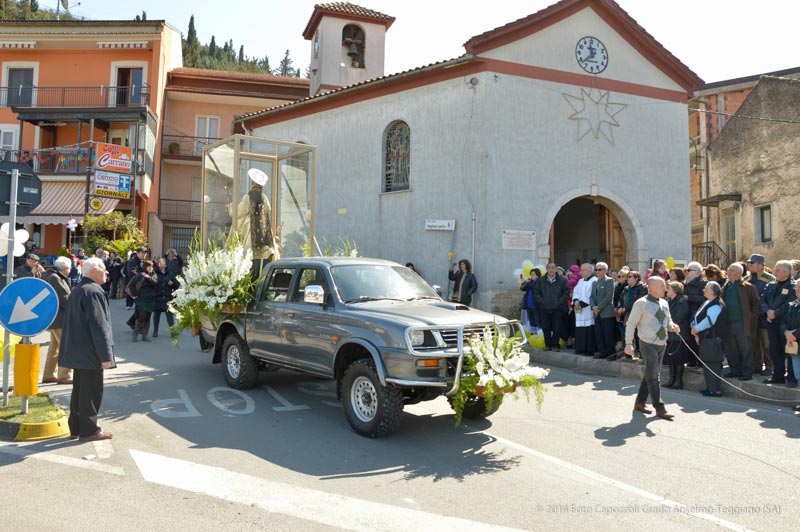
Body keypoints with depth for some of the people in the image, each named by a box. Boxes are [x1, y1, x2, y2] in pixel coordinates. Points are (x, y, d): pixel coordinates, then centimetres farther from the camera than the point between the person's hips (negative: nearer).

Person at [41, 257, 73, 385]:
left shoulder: (53, 277, 15)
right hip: (59, 318, -11)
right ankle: (64, 376, -4)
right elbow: (64, 298, -18)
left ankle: (48, 375, 25)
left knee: (54, 347, 17)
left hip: (54, 317, 11)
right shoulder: (55, 278, -16)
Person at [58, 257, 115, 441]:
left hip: (77, 351, 10)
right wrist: (106, 355, -20)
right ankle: (89, 430, 9)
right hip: (90, 352, -10)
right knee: (91, 391, 0)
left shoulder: (77, 291, 13)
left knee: (79, 390, 17)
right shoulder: (93, 292, -19)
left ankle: (76, 427, 26)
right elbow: (98, 326, -23)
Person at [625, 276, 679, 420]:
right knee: (654, 377, -5)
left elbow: (668, 321, 21)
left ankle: (640, 402, 28)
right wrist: (629, 344, -15)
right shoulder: (641, 303, -12)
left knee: (650, 375, 14)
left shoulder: (664, 304, 8)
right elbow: (631, 324, -10)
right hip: (648, 344, -7)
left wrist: (673, 326, -4)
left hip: (662, 344, 7)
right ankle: (659, 409, 3)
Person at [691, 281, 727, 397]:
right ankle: (710, 387, 24)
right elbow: (699, 317, 18)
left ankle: (714, 389, -1)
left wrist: (696, 329, -12)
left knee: (712, 363, -7)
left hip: (712, 338, -10)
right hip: (706, 337, 10)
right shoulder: (708, 303, 16)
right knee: (706, 363, 15)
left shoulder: (716, 305, -16)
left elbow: (709, 321, -21)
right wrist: (694, 327, 2)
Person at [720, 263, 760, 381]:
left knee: (745, 349, 0)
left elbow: (756, 304, -4)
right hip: (728, 324, 6)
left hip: (743, 324, -6)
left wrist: (752, 319, -9)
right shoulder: (725, 287, 13)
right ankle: (734, 370, 22)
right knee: (730, 349, 10)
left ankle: (747, 373, 8)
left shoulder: (748, 287, -4)